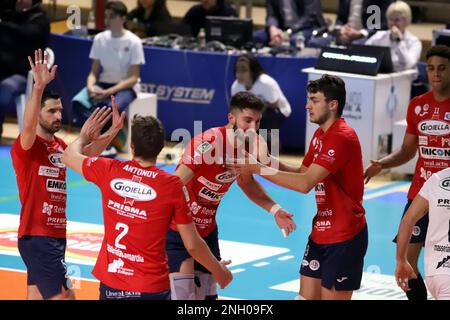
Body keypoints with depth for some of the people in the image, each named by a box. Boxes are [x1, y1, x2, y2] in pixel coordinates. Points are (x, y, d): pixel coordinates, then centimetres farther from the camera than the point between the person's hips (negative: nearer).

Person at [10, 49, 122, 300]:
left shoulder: (59, 146, 12)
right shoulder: (26, 146, -12)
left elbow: (86, 155, 19)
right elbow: (28, 125, -31)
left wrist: (112, 131, 4)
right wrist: (39, 85, -44)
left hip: (56, 235, 8)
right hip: (37, 237, -8)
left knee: (36, 295, 12)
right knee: (64, 296, -12)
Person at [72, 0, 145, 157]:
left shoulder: (133, 42, -10)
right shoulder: (100, 39, 2)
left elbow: (133, 78, -12)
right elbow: (94, 71, 6)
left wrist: (108, 92, -23)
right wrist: (91, 86, -18)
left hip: (125, 87, -4)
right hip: (102, 84, 4)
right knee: (78, 102, -26)